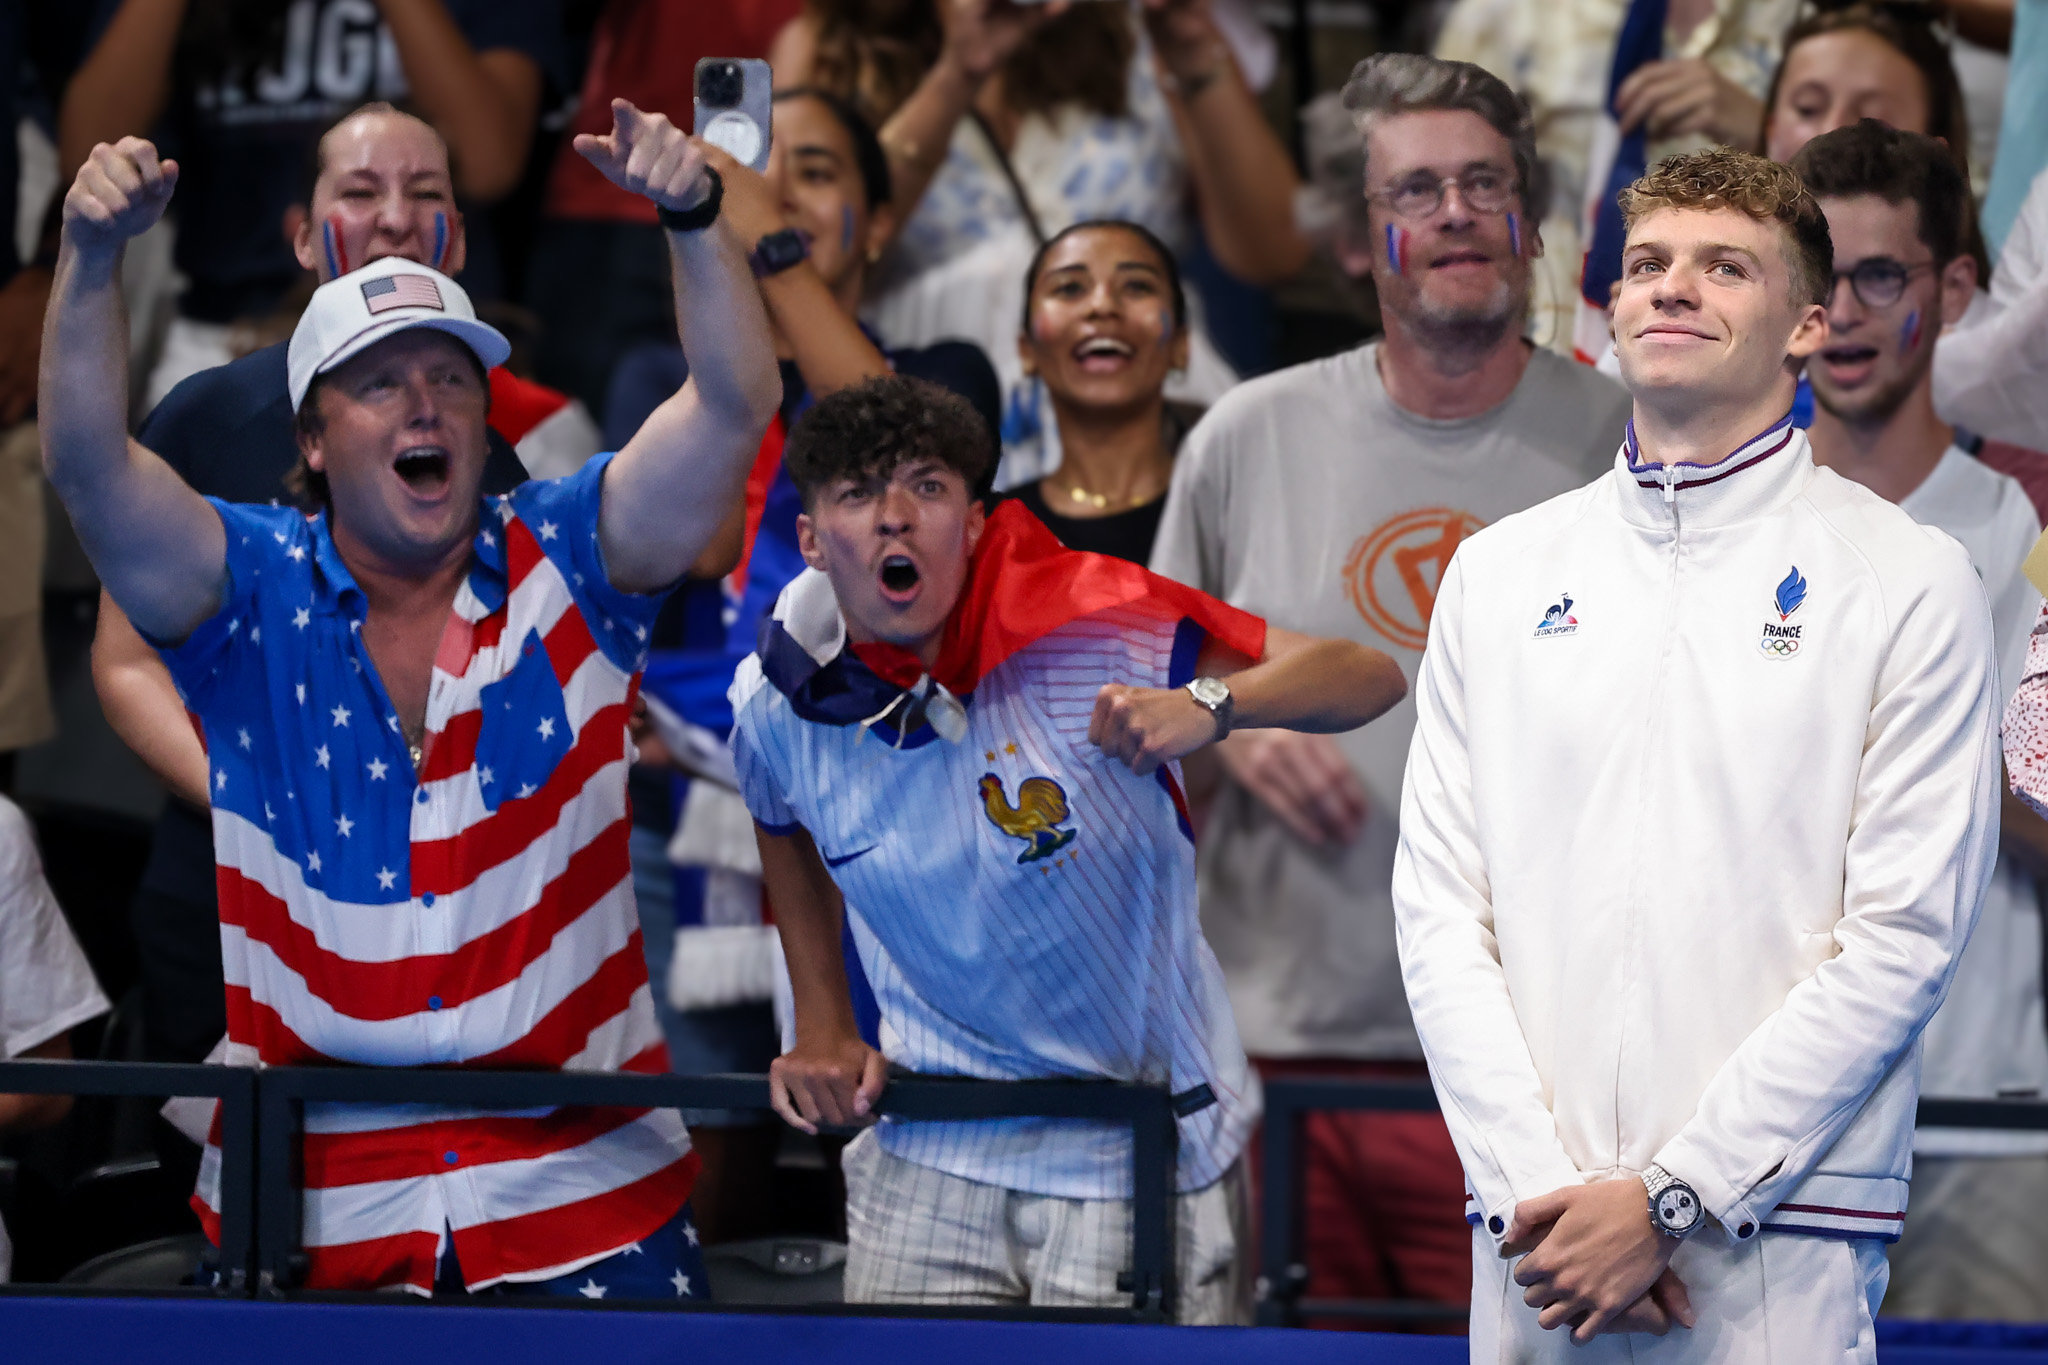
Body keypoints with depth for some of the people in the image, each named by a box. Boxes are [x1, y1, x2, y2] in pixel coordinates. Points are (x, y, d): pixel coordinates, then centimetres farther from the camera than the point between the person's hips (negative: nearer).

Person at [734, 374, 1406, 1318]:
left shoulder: (1083, 621, -19)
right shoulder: (775, 705, -7)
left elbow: (1368, 677, -21)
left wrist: (1209, 705, -39)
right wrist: (821, 1029, 12)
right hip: (930, 1160, 3)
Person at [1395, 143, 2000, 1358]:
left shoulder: (1910, 580, 0)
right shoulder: (1500, 573, 12)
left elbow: (1904, 936, -6)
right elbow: (1440, 906, 7)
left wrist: (1669, 1199, -12)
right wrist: (1538, 1187, -7)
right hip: (1535, 1237, 3)